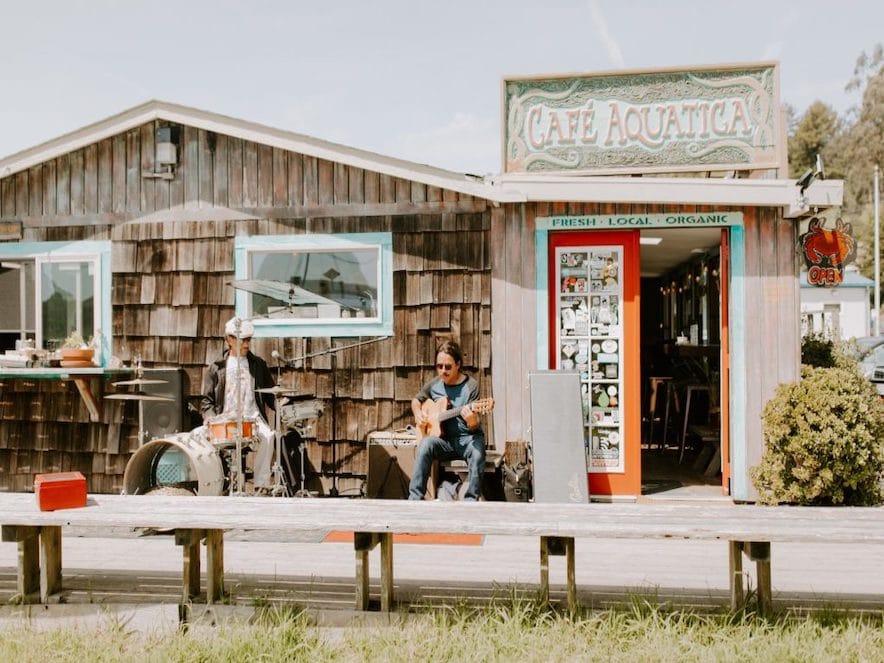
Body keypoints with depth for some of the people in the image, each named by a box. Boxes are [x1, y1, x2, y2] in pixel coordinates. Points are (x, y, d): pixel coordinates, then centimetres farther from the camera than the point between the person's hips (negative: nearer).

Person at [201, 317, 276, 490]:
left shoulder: (258, 365, 15)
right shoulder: (217, 367, 11)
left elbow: (269, 393, 16)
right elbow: (207, 400, 10)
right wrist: (210, 417, -10)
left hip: (252, 418, 1)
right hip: (226, 418, 0)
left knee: (268, 436, -31)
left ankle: (261, 484, -25)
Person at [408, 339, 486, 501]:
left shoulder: (471, 386, -8)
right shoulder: (434, 385, 5)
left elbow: (474, 427, -12)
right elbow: (416, 400, 25)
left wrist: (472, 421, -37)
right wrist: (418, 414, 4)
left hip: (468, 437, -3)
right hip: (444, 439, 3)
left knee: (477, 453, -36)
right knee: (426, 444, -30)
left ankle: (471, 501, -28)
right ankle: (414, 497, -29)